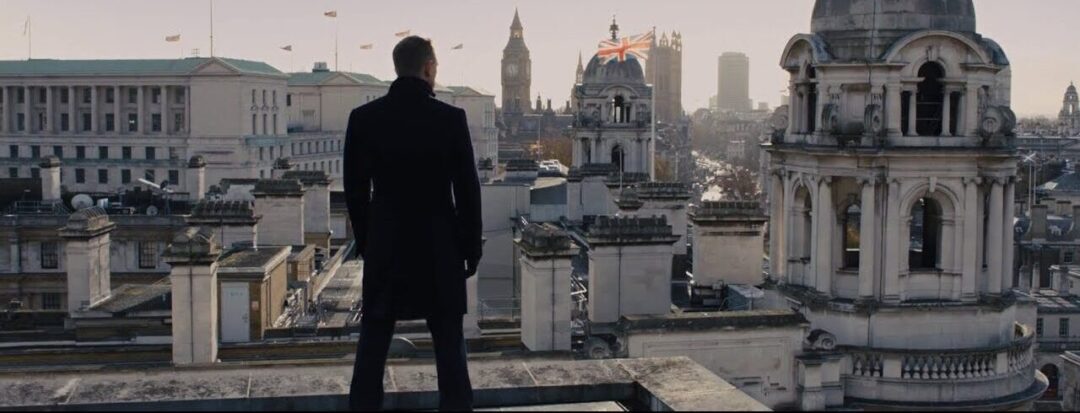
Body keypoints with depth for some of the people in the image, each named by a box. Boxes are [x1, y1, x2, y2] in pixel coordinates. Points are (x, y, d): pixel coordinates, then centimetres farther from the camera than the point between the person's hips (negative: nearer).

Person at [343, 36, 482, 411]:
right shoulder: (451, 119, -9)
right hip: (439, 248, -2)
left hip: (385, 247, 2)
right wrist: (471, 248, 4)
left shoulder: (364, 118, -2)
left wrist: (365, 241, 14)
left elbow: (355, 189, 3)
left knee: (372, 342, 10)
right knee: (449, 343, 7)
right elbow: (468, 191, -6)